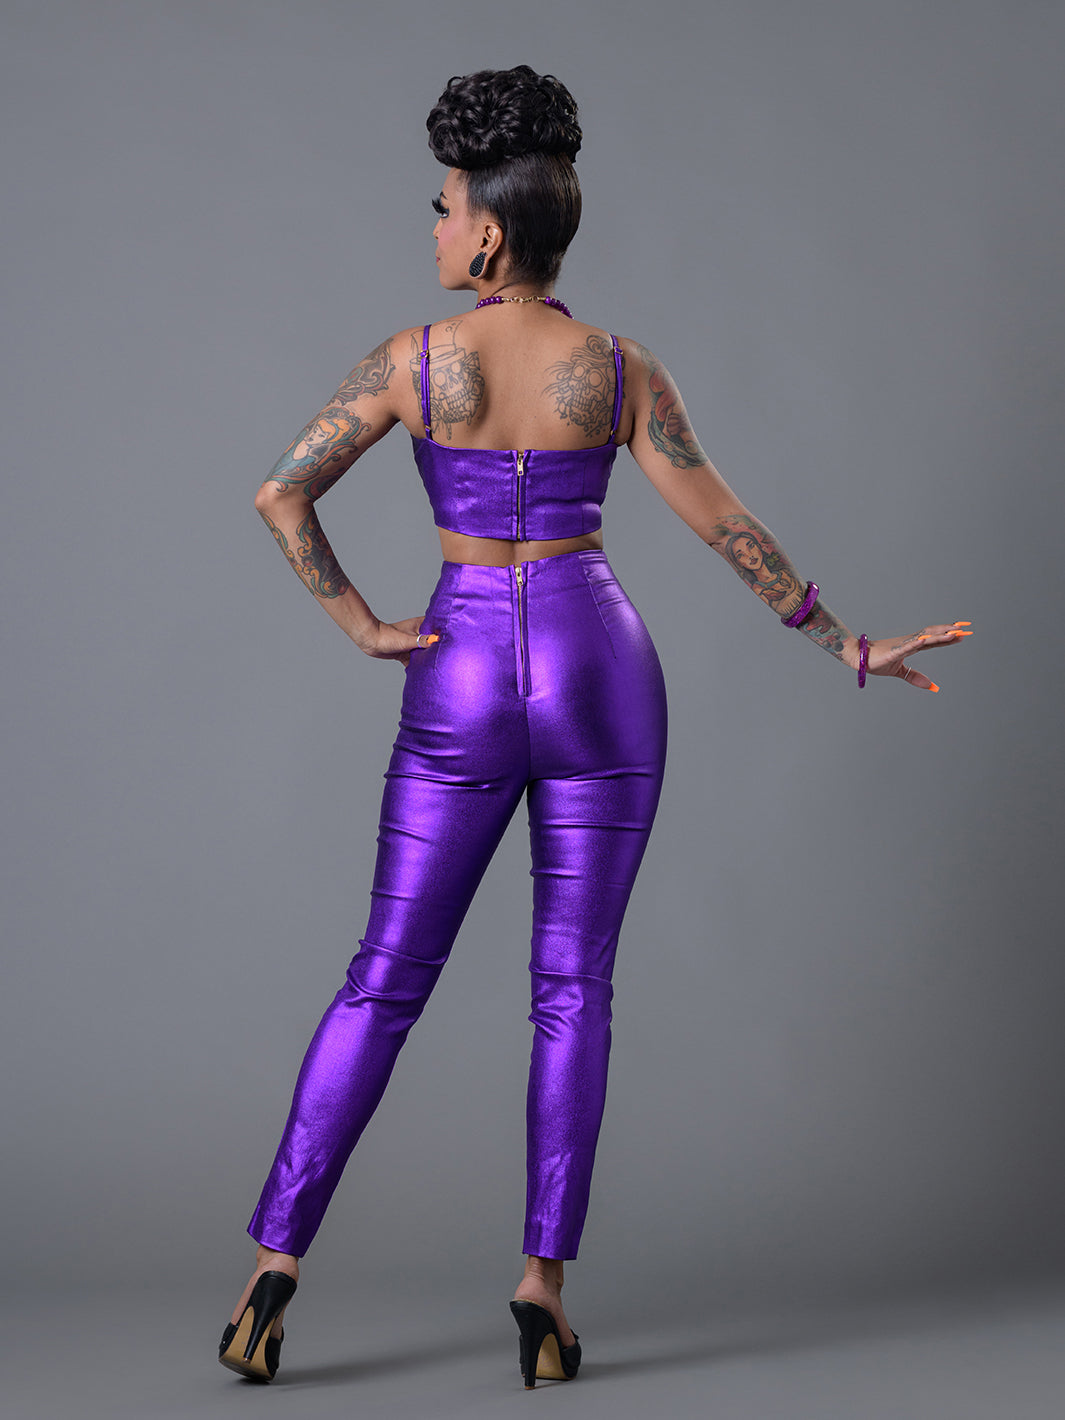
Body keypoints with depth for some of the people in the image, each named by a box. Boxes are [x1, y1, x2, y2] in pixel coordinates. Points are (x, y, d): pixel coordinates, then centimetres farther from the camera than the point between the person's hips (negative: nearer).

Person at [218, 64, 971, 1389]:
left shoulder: (413, 357, -2)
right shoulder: (622, 367, -1)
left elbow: (279, 494, -8)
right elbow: (724, 526, 0)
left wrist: (362, 626, 0)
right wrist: (849, 646, 9)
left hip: (459, 684, 0)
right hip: (598, 671, 0)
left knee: (387, 978, 7)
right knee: (573, 988, 7)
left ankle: (275, 1256, 0)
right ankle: (543, 1276, -1)